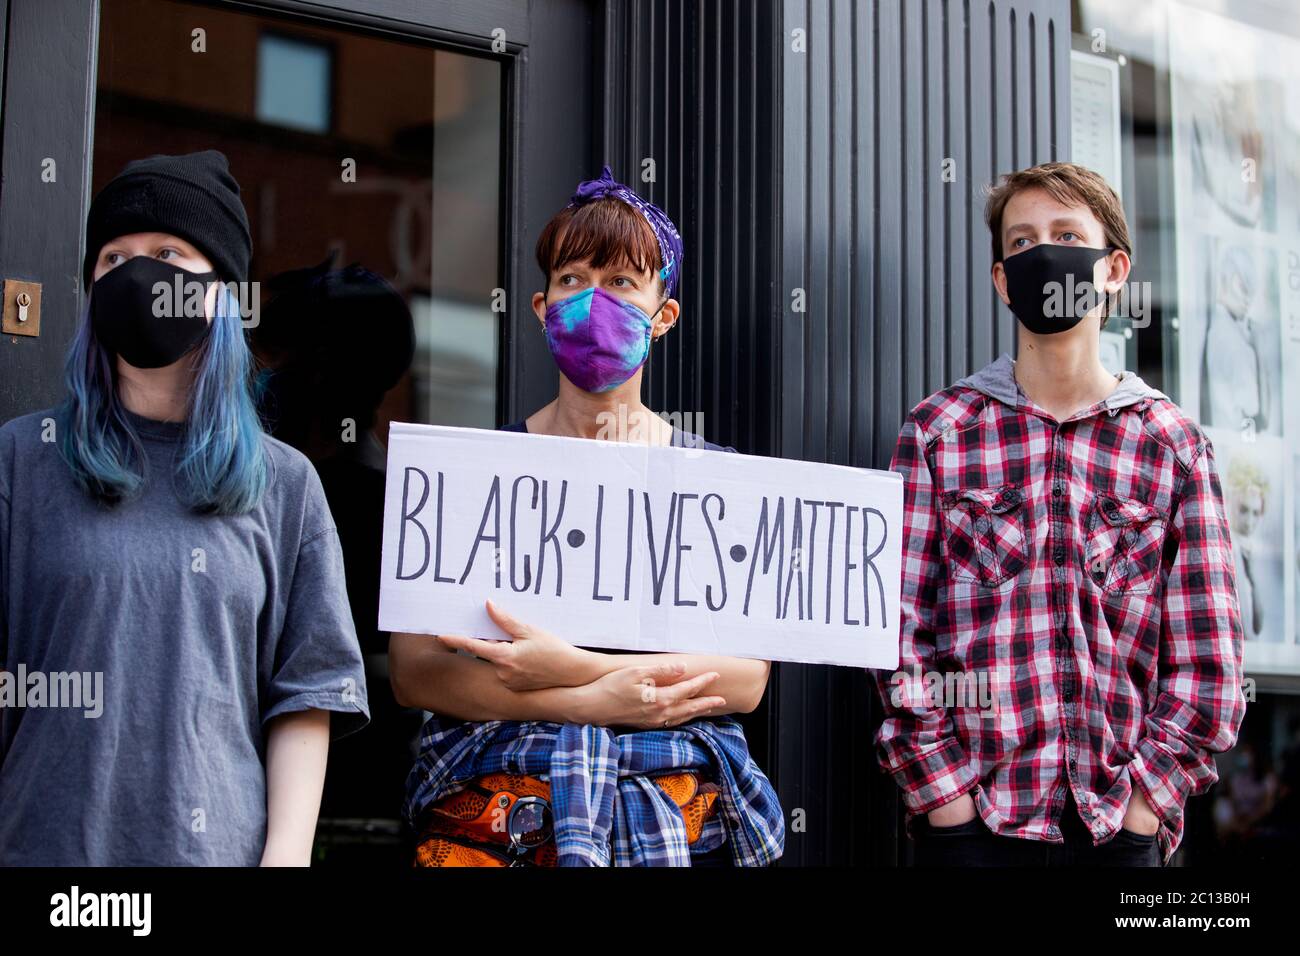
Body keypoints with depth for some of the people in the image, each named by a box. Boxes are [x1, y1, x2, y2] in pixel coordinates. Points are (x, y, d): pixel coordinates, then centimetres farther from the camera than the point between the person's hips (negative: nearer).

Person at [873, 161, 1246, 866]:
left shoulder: (1169, 440, 4)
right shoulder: (939, 430, 2)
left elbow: (1207, 658, 2)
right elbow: (899, 631, -2)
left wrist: (1145, 800, -6)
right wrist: (946, 794, -9)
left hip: (1121, 829, 1)